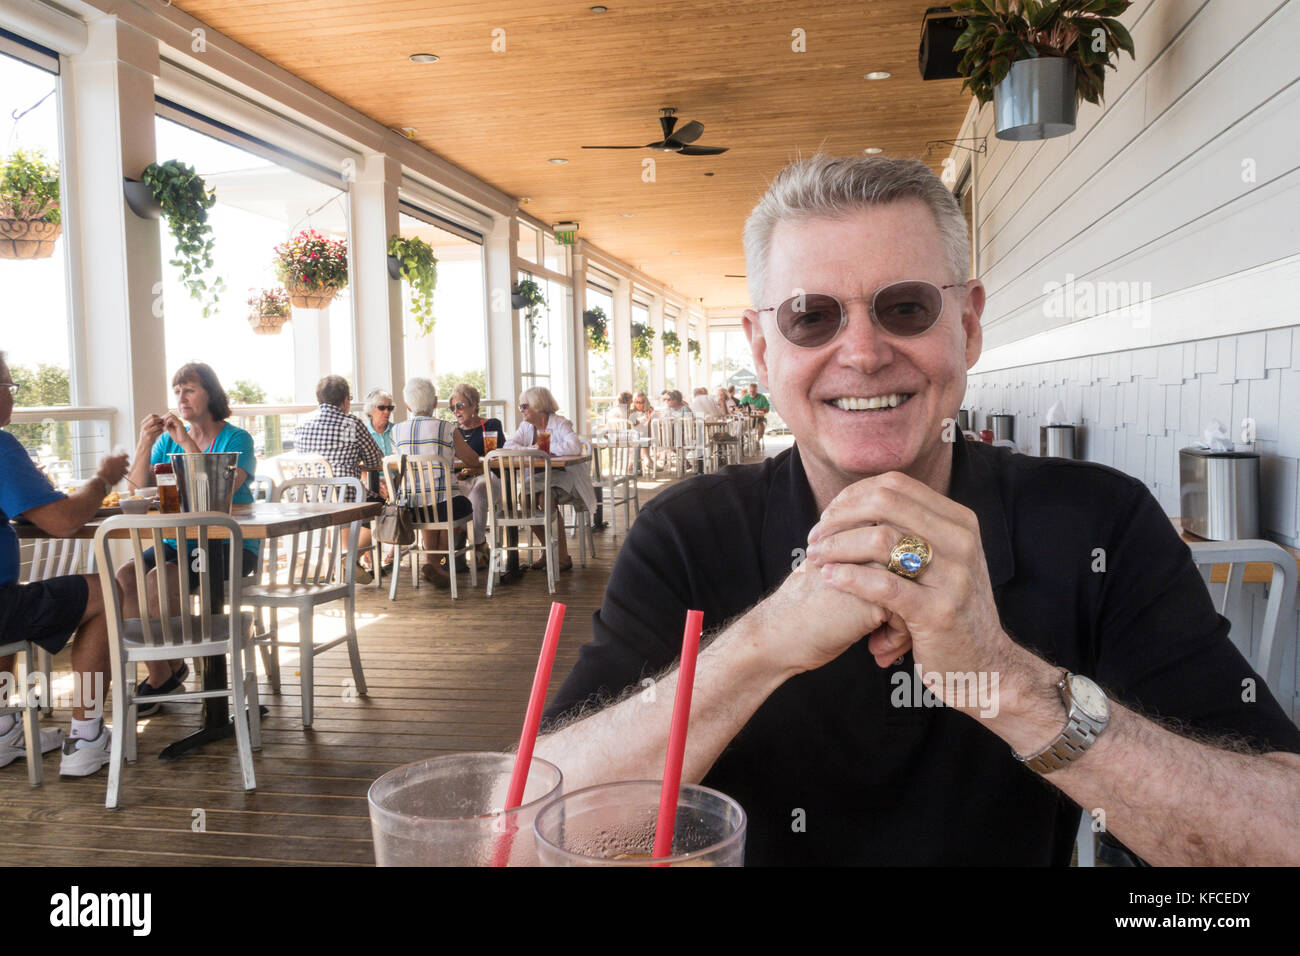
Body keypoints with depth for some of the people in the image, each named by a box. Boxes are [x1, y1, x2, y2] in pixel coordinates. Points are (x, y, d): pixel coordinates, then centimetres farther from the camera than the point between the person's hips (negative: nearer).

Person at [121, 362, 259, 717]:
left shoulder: (237, 439, -3)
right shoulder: (168, 440, 14)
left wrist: (187, 443, -21)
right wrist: (144, 445, -11)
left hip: (229, 544, -5)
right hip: (178, 540, 5)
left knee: (159, 579, -28)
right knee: (125, 576, -21)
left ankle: (170, 671, -7)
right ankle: (162, 674, -7)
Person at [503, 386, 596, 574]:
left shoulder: (559, 423, -11)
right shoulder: (526, 426, 11)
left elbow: (575, 446, -28)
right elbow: (508, 445, 4)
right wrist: (529, 450, -15)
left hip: (564, 475, -6)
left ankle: (563, 557, -24)